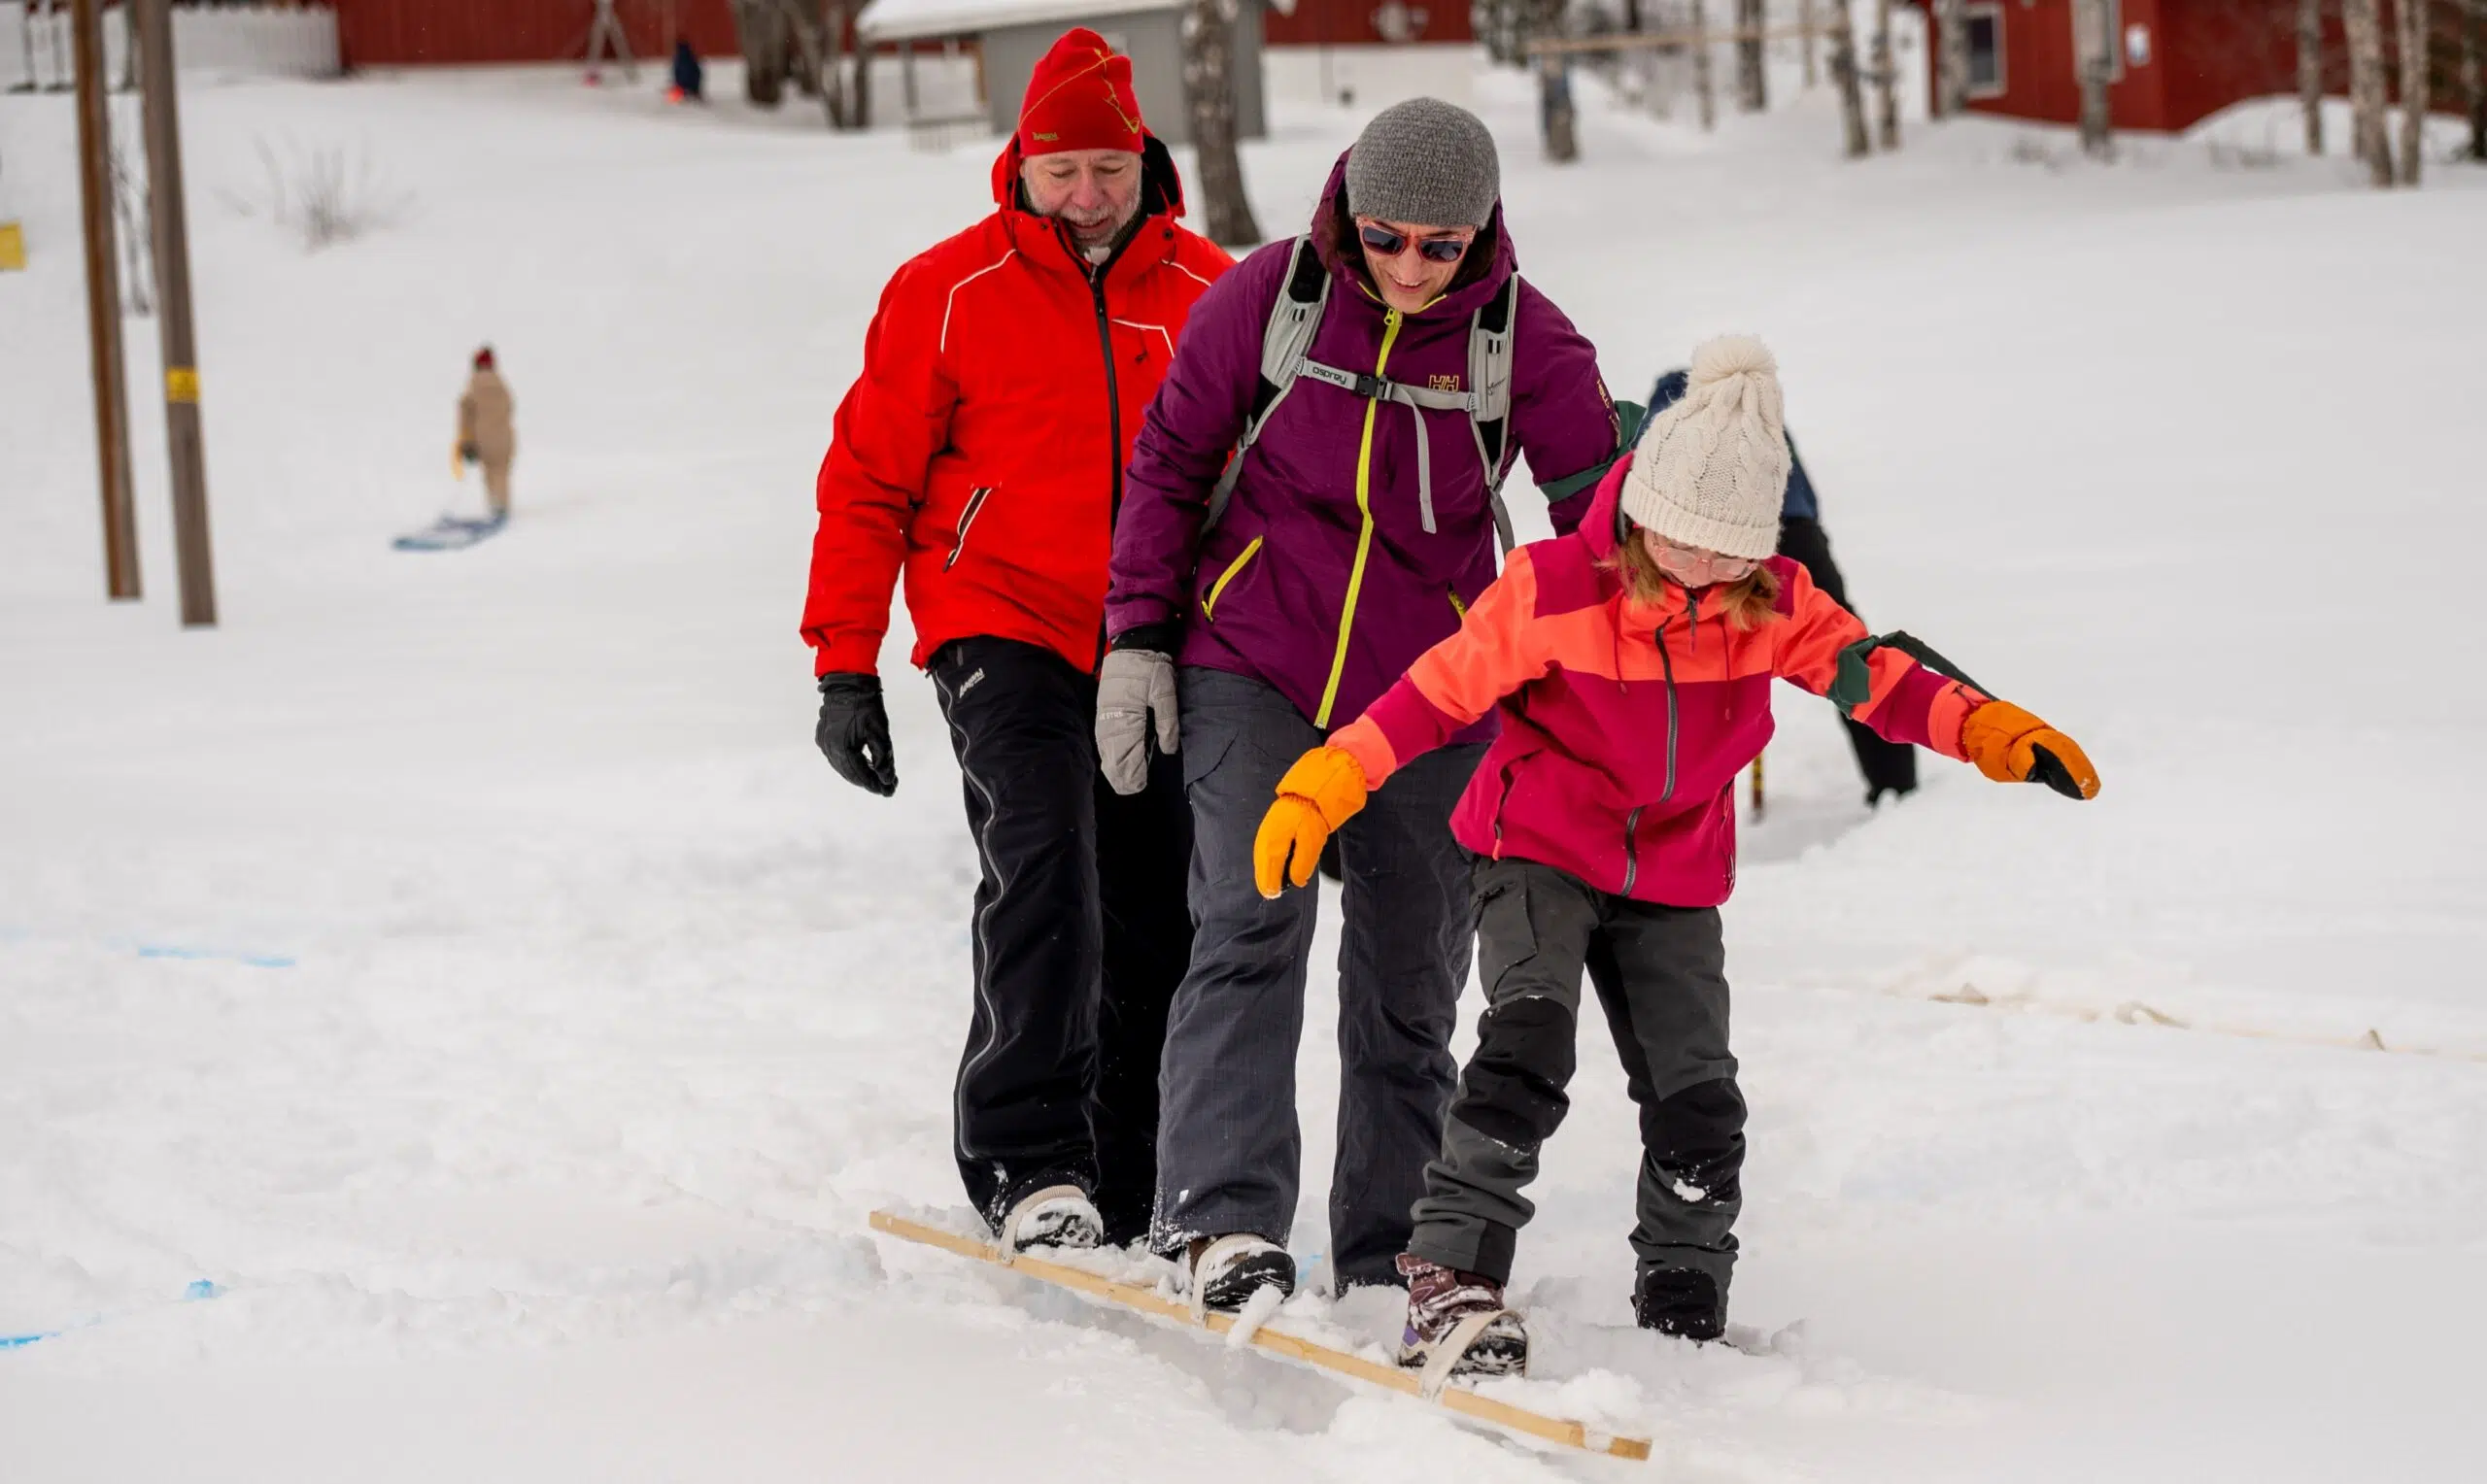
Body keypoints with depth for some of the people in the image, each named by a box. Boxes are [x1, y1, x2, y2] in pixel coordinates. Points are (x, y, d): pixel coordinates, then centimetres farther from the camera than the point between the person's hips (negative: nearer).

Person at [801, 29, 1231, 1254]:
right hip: (1005, 633, -3)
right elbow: (868, 481, 1)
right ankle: (1027, 1159, -21)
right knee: (1043, 874, -22)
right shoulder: (949, 293, -2)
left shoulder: (1209, 293, 5)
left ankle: (1134, 1188, 12)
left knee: (1160, 923, 3)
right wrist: (845, 667, -3)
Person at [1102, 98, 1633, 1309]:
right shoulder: (1271, 294, -8)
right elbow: (1170, 460, 3)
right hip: (1252, 670, -2)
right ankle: (1224, 1219, -26)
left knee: (1411, 982, 8)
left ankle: (1390, 1263, 20)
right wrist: (1138, 640, -2)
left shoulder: (1527, 340, -8)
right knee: (1252, 925, -20)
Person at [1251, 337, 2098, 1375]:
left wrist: (1990, 731, -17)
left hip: (1675, 883, 4)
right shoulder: (1556, 590, -17)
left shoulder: (1773, 604, -6)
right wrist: (1322, 785, -20)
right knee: (1528, 1044, -24)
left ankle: (1685, 1312, 17)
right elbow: (1443, 689, -13)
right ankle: (1451, 1273, -24)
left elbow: (1874, 675, -1)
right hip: (1540, 853, -4)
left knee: (1698, 1101, 1)